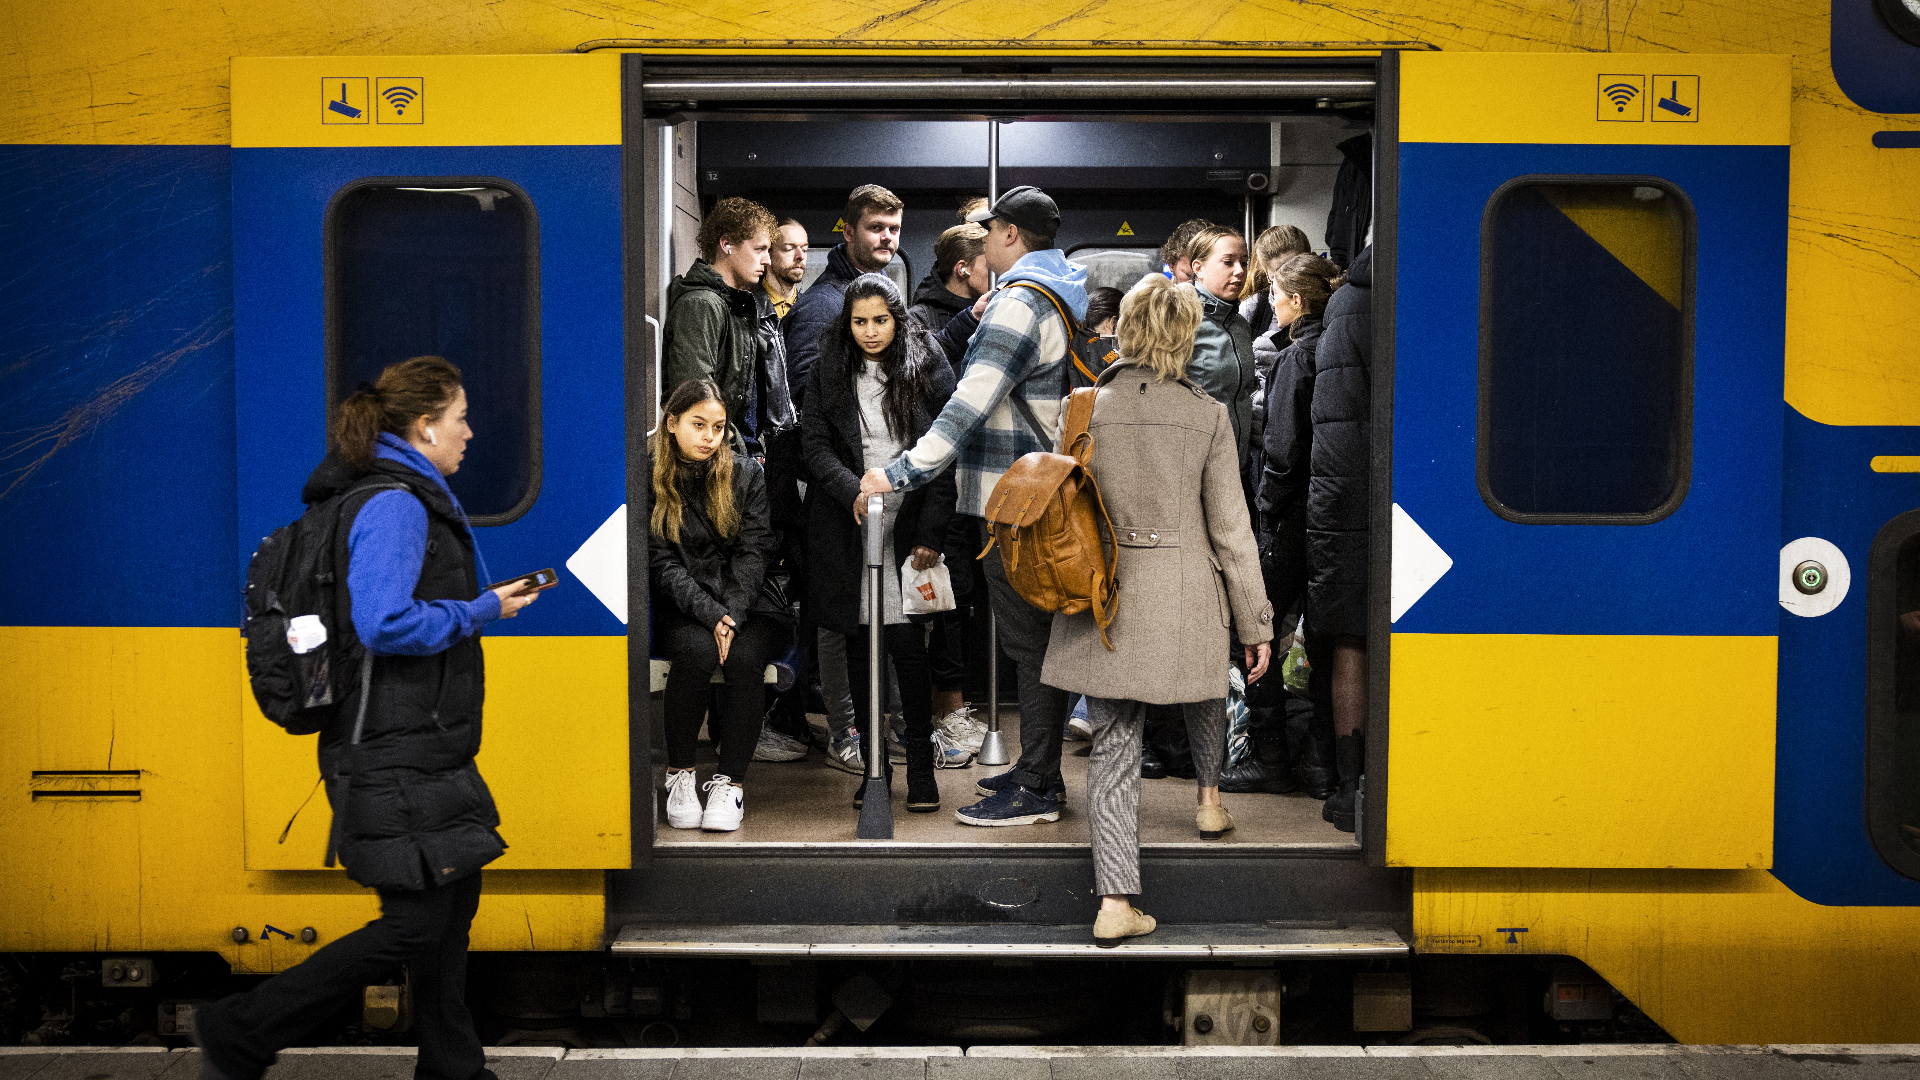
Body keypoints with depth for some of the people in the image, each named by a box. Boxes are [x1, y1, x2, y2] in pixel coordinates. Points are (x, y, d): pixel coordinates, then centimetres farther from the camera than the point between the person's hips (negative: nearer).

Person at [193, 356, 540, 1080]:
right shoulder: (396, 504, -17)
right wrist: (483, 611, -16)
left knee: (452, 900, 14)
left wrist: (489, 594, 17)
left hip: (422, 749, 11)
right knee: (418, 920, -6)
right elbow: (386, 624, -28)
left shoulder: (402, 498, 15)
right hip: (396, 755, -11)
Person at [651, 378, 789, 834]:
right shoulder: (650, 477, 1)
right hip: (682, 609, -1)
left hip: (748, 603, 1)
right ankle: (679, 774, -14)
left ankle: (730, 781, -19)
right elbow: (660, 562, -4)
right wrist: (710, 615, -18)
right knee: (697, 652, -32)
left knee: (744, 657, -30)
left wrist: (732, 617, -17)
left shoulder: (746, 473, 5)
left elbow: (753, 552, -2)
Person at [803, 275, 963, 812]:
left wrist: (931, 533, -9)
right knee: (859, 643, 5)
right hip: (846, 526, 2)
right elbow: (815, 444, 3)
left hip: (909, 523, -2)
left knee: (907, 643, -8)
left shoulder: (928, 369, 0)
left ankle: (920, 763, 5)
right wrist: (852, 490, -15)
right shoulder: (829, 370, 6)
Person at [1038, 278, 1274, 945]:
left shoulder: (1084, 409, -4)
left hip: (1104, 601, 1)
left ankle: (1115, 902, 2)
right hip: (1184, 600, 0)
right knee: (1203, 700, 31)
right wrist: (1256, 625, 3)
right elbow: (1230, 529, -5)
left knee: (1113, 745, 6)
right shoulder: (1208, 416, -7)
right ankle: (1210, 800, 53)